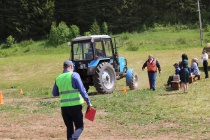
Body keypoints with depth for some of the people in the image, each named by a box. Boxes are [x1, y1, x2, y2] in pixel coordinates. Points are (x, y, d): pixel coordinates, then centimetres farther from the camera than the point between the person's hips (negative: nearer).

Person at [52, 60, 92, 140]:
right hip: (75, 106, -4)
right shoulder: (74, 75, -5)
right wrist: (88, 102, -9)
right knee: (79, 127, 3)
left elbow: (54, 93, 17)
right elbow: (82, 90, -12)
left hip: (64, 106, 4)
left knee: (69, 128, 15)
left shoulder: (58, 78, 8)